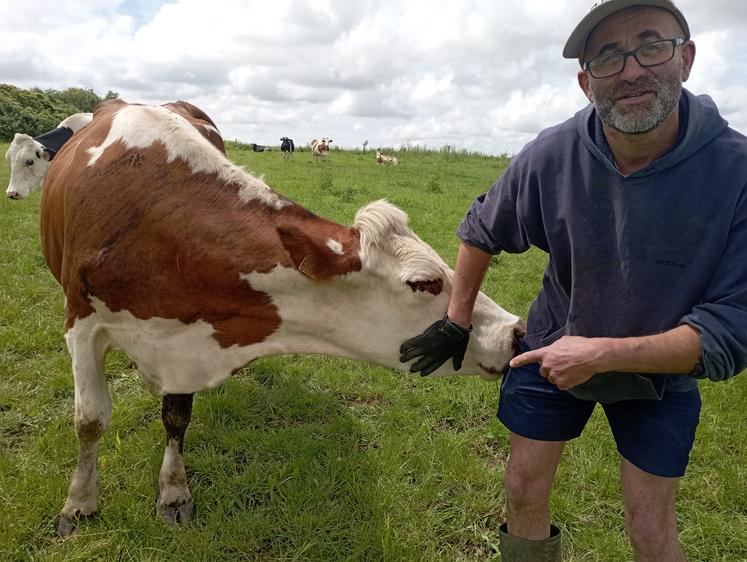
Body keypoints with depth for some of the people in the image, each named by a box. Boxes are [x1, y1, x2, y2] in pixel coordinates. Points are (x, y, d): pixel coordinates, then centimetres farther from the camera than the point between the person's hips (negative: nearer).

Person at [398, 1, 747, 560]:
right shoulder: (551, 155, -21)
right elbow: (481, 231, -2)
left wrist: (602, 354, -30)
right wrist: (456, 325, -2)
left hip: (660, 370, -1)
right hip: (552, 351, 2)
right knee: (524, 492, 13)